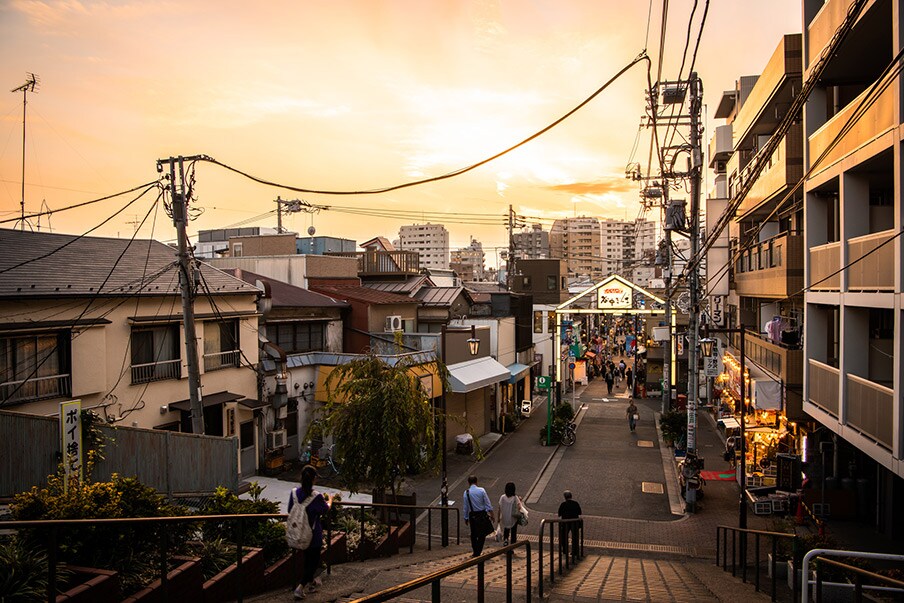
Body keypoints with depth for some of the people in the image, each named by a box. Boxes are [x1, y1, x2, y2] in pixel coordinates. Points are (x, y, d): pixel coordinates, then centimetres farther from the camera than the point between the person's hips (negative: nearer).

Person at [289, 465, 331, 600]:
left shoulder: (294, 493, -12)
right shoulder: (317, 496, -23)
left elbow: (290, 510, 4)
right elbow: (326, 510, -3)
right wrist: (329, 499, 18)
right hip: (314, 534, -5)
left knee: (307, 558, 24)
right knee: (314, 561, 12)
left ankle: (310, 583, 41)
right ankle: (300, 587, 4)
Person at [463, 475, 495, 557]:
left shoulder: (466, 493, -7)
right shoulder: (482, 490, -9)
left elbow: (465, 507, -1)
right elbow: (488, 504, -8)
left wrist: (466, 518, 10)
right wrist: (492, 515, 0)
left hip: (472, 515, 1)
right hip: (482, 514, -1)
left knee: (473, 534, 17)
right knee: (482, 534, 10)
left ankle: (475, 552, 24)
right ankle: (478, 552, 5)